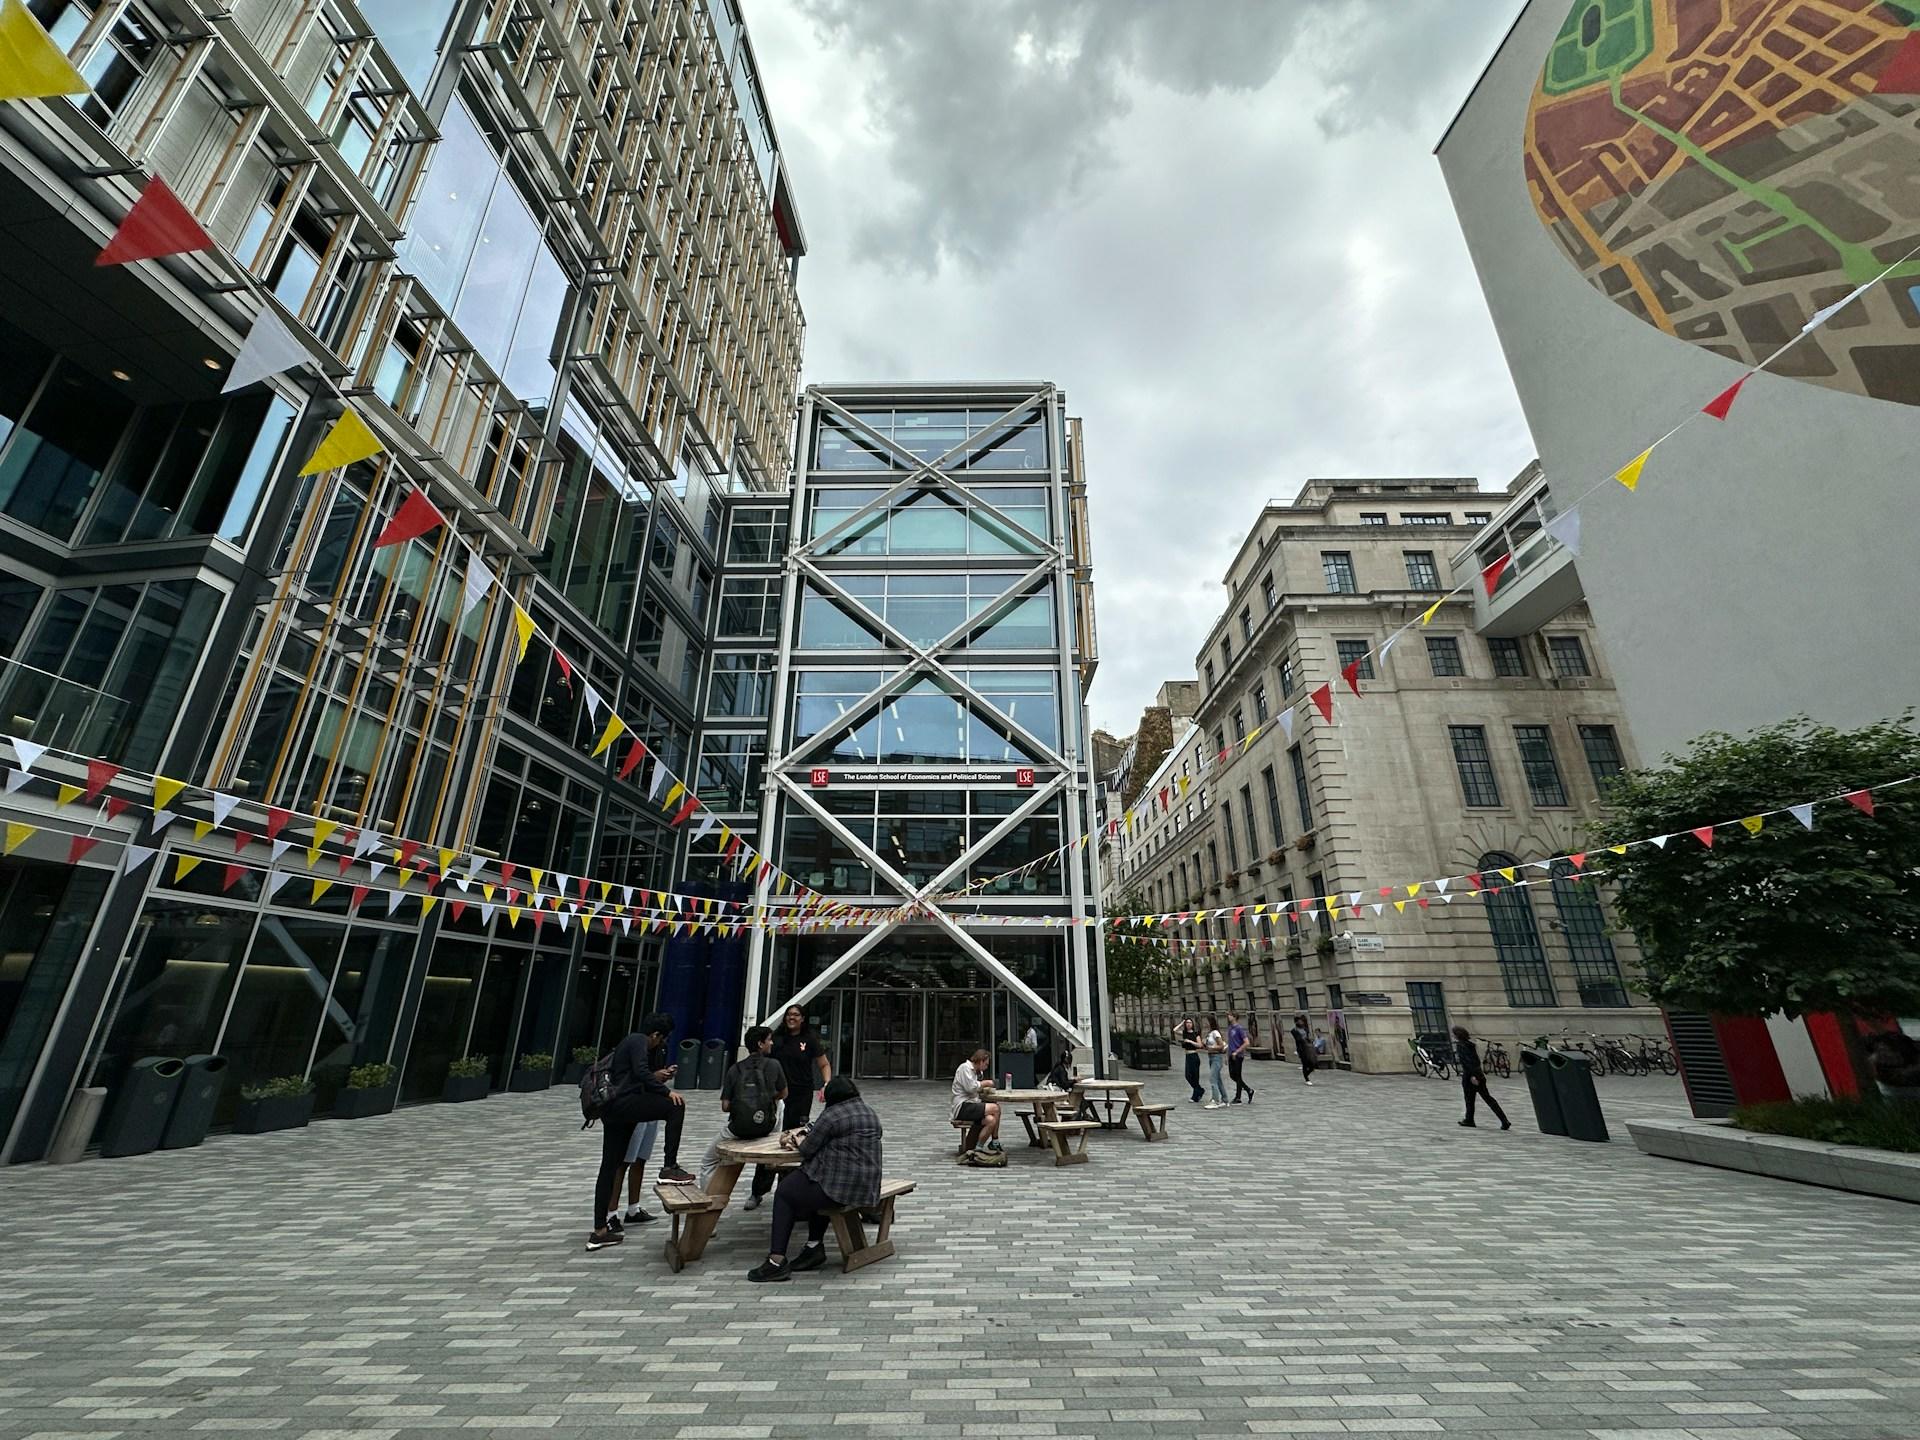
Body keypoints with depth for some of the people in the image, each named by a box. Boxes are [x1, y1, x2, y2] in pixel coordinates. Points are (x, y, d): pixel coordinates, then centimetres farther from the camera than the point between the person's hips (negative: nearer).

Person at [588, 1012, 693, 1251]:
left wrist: (657, 1079, 40)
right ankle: (669, 1167, -14)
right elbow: (641, 1071, -20)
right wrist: (666, 1091, -19)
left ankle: (599, 1231, 19)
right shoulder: (639, 1041, -5)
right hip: (622, 1103, -10)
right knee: (675, 1106, -14)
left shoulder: (628, 1042, 24)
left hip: (610, 1109, 11)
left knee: (609, 1168, 14)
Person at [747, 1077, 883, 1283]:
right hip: (869, 1186, 9)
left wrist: (800, 1141, 17)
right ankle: (815, 1247, 27)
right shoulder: (870, 1113, 16)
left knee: (784, 1194, 9)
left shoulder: (832, 1115, -11)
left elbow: (807, 1150, -4)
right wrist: (799, 1133, 26)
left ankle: (777, 1261, 9)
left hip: (842, 1186, -9)